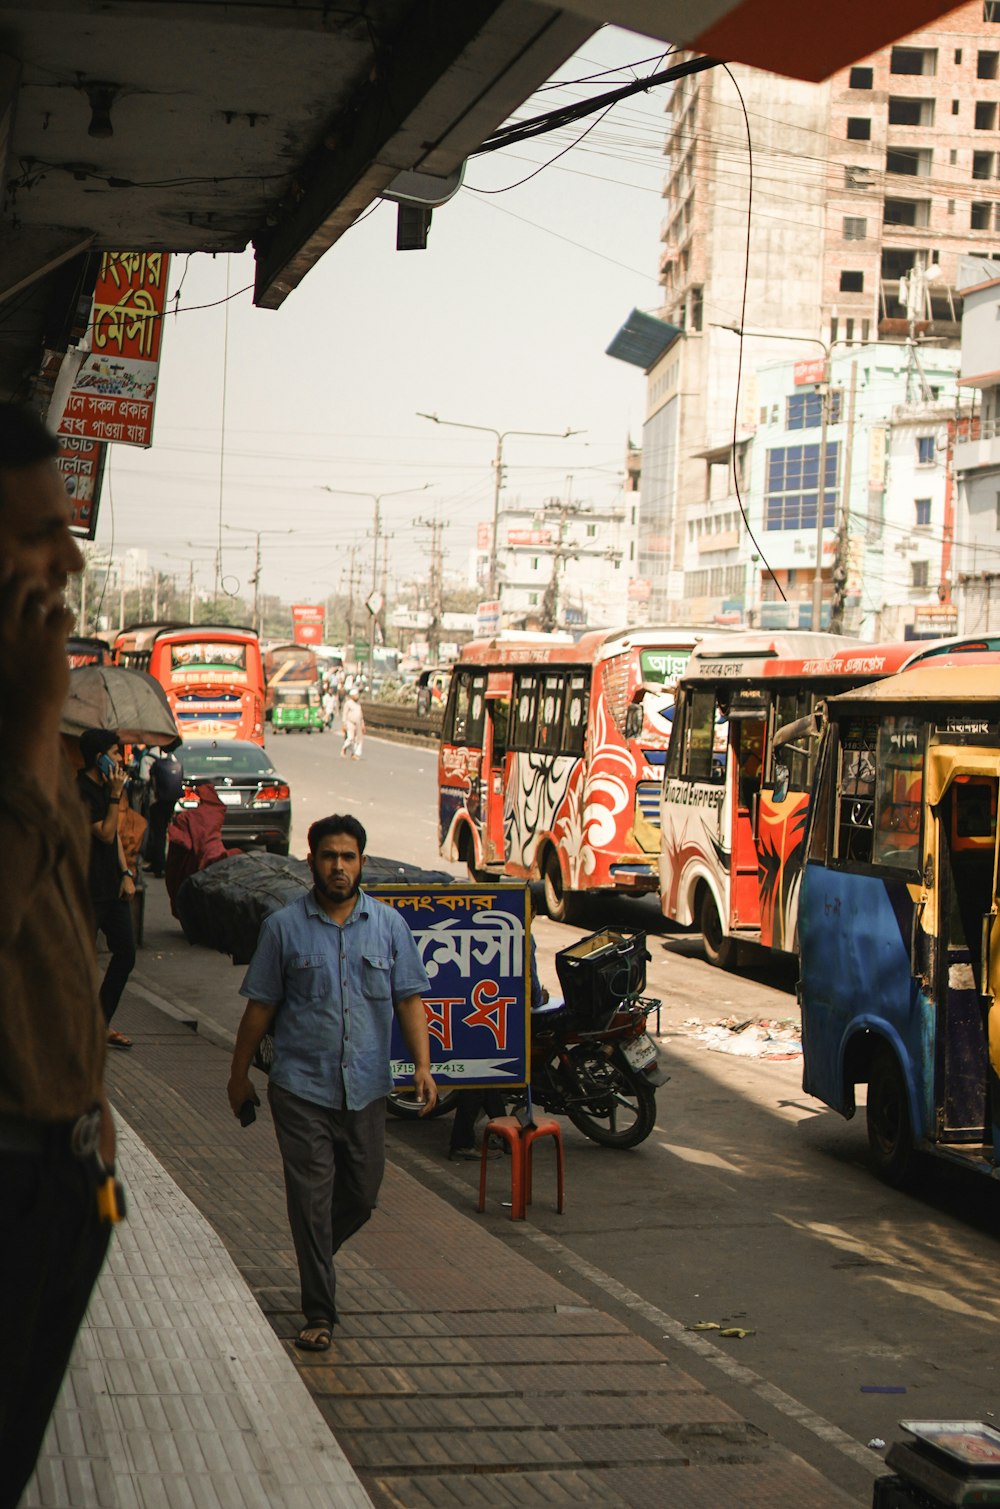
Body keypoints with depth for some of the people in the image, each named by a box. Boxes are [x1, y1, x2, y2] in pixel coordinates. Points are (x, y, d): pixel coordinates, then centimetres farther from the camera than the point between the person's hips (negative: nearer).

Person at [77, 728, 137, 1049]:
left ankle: (102, 1022, 21)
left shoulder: (104, 787, 13)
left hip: (112, 886, 9)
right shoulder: (81, 791, -16)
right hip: (88, 890, -9)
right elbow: (105, 834, -17)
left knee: (126, 953, 11)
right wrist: (115, 796, -17)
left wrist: (126, 873, 9)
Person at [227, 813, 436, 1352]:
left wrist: (422, 1064, -6)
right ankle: (319, 1312, 4)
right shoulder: (284, 927, 0)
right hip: (301, 1089, -3)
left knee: (361, 1194, 11)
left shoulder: (388, 924, 5)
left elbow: (408, 999, 6)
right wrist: (240, 1074, 8)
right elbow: (260, 1006, 5)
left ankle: (316, 1259, 40)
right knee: (311, 1197, -4)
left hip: (366, 1087, 3)